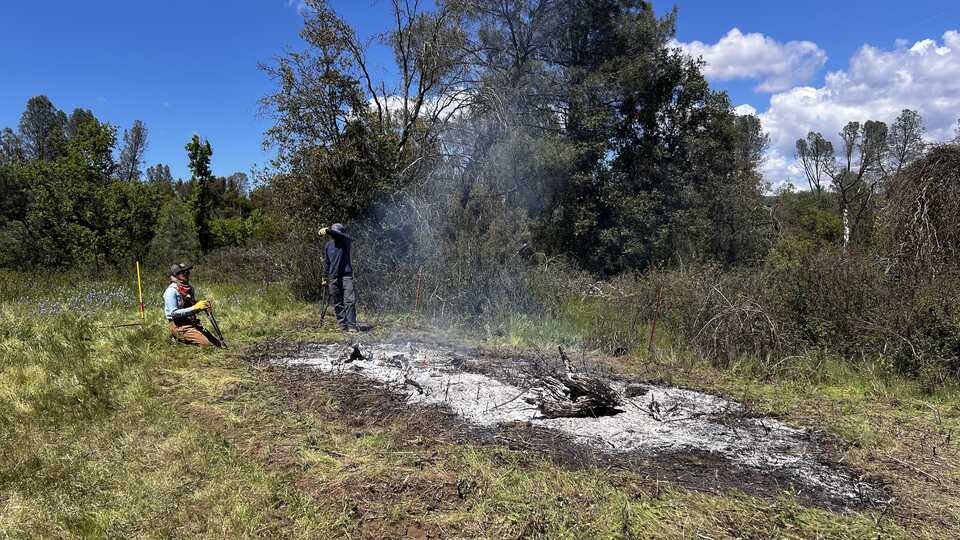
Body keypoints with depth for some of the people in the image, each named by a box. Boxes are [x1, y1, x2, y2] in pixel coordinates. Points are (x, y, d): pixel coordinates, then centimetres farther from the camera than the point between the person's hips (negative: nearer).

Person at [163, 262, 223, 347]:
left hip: (193, 323, 7)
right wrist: (194, 308, -25)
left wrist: (202, 306, 1)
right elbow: (174, 313, -18)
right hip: (180, 326, -7)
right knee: (207, 344, -23)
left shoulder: (190, 288, 13)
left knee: (218, 344, -8)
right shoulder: (171, 291, -11)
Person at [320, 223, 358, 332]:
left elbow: (338, 235, -24)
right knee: (337, 303, 3)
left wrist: (327, 230, -38)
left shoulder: (346, 241, -1)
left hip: (346, 275, -3)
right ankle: (343, 325, 9)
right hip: (333, 277, 3)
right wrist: (325, 278, 12)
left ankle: (351, 325, -13)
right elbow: (326, 263, 14)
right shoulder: (327, 245, 8)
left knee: (350, 300, -12)